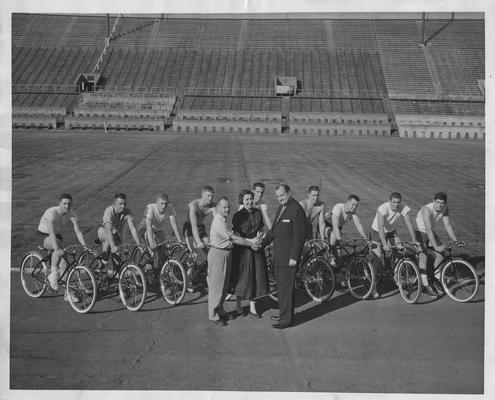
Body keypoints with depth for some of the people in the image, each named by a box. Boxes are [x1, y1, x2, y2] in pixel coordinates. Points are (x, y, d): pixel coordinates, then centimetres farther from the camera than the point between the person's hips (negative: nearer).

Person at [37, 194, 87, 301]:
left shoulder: (72, 214, -12)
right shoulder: (52, 212, -29)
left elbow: (78, 231, -15)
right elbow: (51, 232, -40)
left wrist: (85, 246, -27)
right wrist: (56, 248, -51)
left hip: (57, 235, 5)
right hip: (44, 236, -5)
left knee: (64, 263, -7)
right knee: (59, 245, -37)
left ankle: (67, 293, 0)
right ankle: (53, 274, -24)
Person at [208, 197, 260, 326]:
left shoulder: (223, 220, 12)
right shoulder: (218, 222, -20)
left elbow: (232, 237, 16)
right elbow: (234, 239, -19)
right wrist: (251, 244, -11)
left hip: (226, 253, 10)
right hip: (218, 254, -10)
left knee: (224, 285, 17)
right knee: (216, 285, -1)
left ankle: (220, 311, 30)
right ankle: (213, 315, 7)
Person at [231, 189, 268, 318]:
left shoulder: (258, 212, 4)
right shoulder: (238, 215, -9)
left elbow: (261, 230, 11)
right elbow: (236, 235, -10)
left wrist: (257, 238, -9)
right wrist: (250, 241, -17)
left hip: (256, 249, 4)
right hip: (242, 249, -4)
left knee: (256, 276, 4)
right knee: (242, 277, 2)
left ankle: (252, 307, 15)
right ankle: (238, 304, 22)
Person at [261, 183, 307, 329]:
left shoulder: (296, 210, -16)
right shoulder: (281, 207, 14)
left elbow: (300, 235, -18)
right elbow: (274, 229, 21)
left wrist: (294, 257, -19)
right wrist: (262, 243, 11)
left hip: (288, 256, -9)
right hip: (278, 254, 9)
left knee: (286, 287, -3)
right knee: (280, 286, 16)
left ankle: (287, 318, 4)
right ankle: (283, 313, 27)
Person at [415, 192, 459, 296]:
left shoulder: (445, 209, -13)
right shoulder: (427, 209, -33)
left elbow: (448, 226, -7)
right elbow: (428, 230, -39)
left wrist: (456, 241, -16)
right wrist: (436, 246, -44)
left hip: (430, 232, 7)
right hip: (419, 232, -7)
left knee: (441, 254, -2)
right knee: (423, 257, -17)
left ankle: (435, 280, 14)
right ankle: (425, 285, -11)